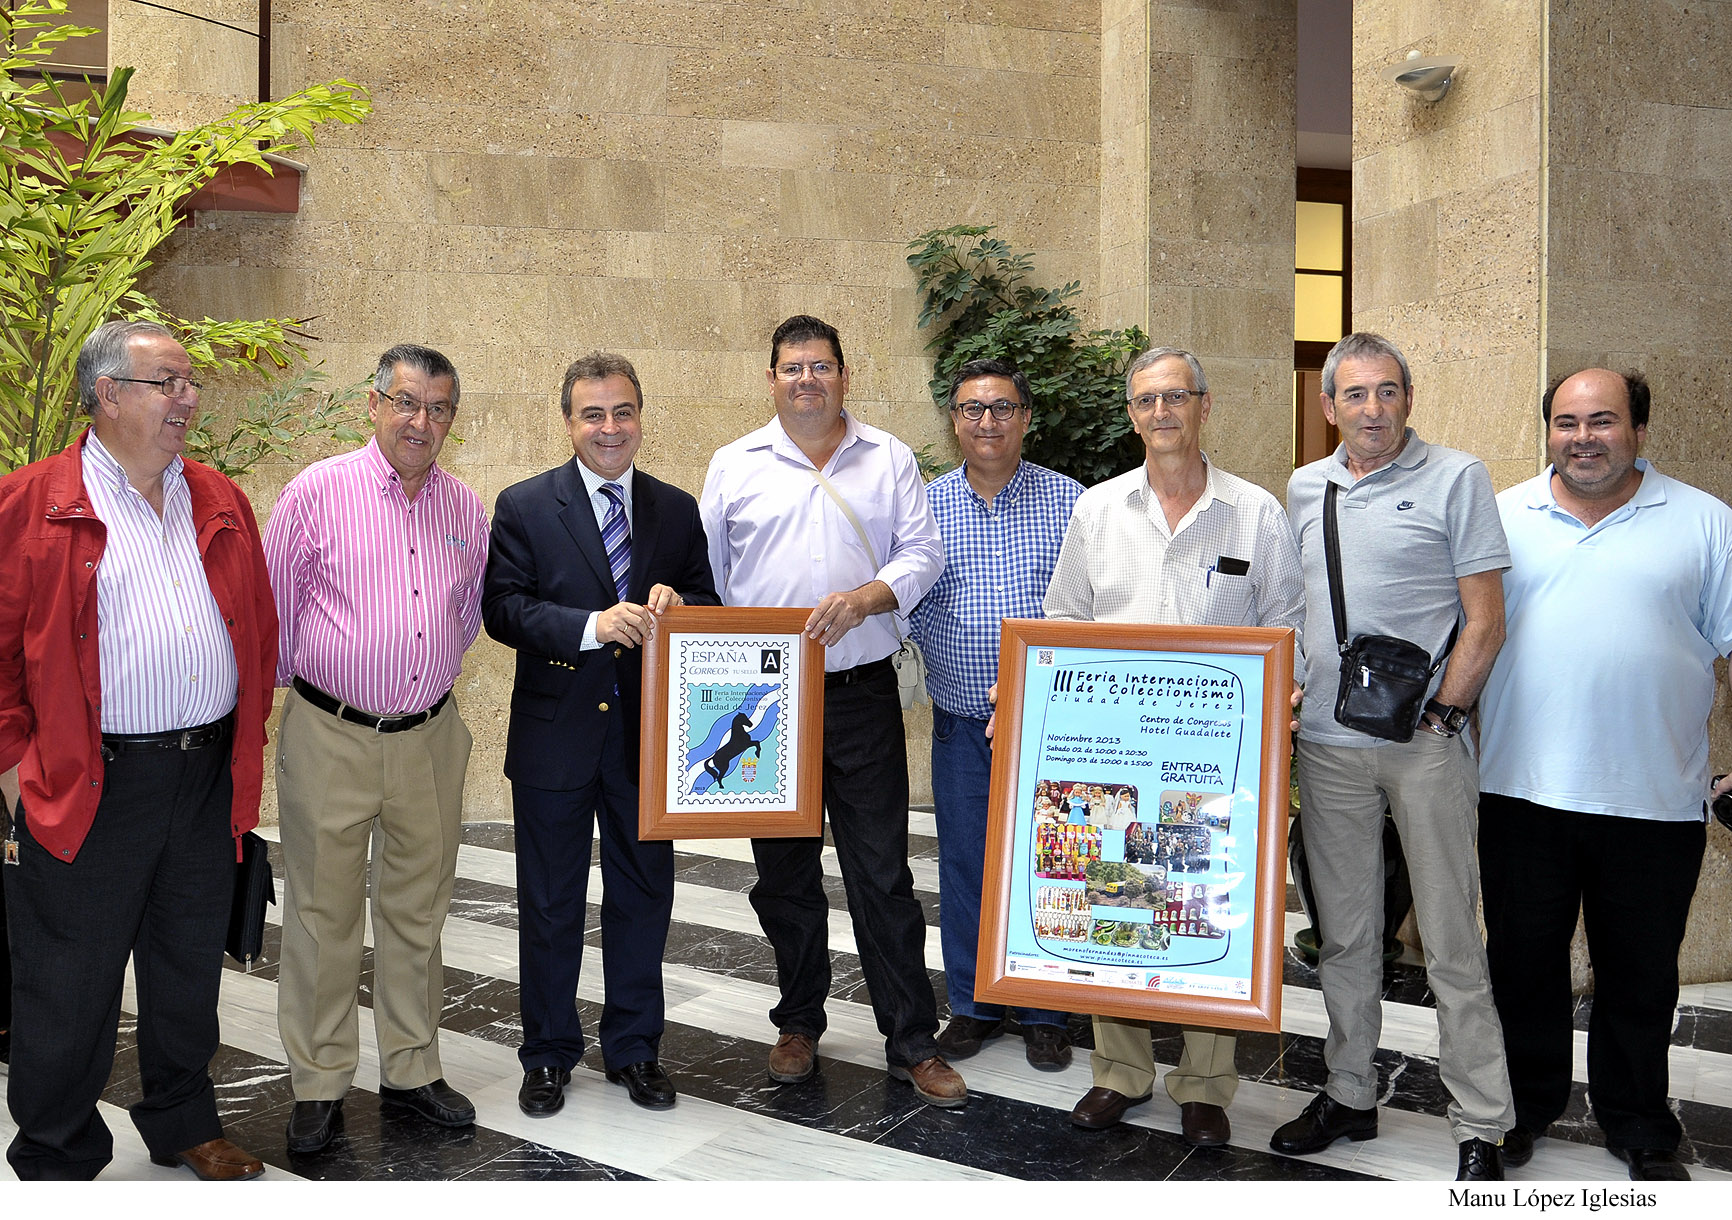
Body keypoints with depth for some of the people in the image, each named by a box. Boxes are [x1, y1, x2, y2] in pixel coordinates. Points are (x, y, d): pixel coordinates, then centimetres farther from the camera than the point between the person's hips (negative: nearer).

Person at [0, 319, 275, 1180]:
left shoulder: (220, 502, 9)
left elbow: (258, 629, 13)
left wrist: (246, 745, 9)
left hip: (208, 776, 5)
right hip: (87, 786, -4)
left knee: (190, 964, 18)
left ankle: (183, 1124, 37)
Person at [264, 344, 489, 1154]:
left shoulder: (465, 508, 6)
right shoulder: (318, 491, -6)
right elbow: (275, 604, 1)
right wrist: (297, 687, 8)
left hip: (430, 737, 4)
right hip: (329, 737, -3)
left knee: (418, 911, 13)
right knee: (323, 914, 6)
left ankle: (410, 1070, 28)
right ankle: (319, 1083, 21)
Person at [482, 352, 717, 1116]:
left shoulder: (676, 510, 7)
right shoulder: (524, 507, -2)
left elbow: (709, 608, 7)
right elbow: (502, 608, -11)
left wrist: (676, 603, -16)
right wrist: (592, 626, -24)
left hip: (647, 734, 3)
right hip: (554, 735, -2)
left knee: (644, 894, 12)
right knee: (550, 901, 11)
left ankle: (634, 1047, 30)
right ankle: (548, 1053, 29)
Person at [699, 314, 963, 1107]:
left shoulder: (888, 459, 6)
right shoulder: (734, 465, 8)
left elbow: (923, 552, 1)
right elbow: (704, 574, 10)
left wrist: (864, 597, -17)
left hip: (861, 690, -1)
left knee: (882, 871, 0)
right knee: (783, 870, 12)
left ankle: (912, 1043, 11)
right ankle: (799, 1024, 29)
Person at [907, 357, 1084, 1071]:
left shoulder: (1066, 501, 1)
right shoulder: (926, 505, 5)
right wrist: (942, 662, -6)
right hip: (960, 719, 2)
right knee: (964, 863, 10)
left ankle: (1043, 1011, 23)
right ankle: (972, 1004, 27)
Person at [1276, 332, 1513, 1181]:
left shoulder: (1456, 478, -2)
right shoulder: (1304, 489, 11)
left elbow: (1486, 621, -4)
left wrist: (1441, 715, -10)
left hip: (1424, 740, -4)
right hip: (1326, 743, 4)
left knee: (1451, 941, 2)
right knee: (1344, 933, 13)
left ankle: (1481, 1128, 15)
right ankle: (1349, 1095, 27)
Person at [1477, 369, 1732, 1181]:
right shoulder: (1501, 518, 5)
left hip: (1655, 800, 0)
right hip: (1522, 789, 1)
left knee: (1641, 974, 13)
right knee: (1523, 959, 13)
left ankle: (1640, 1129, 32)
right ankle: (1524, 1105, 32)